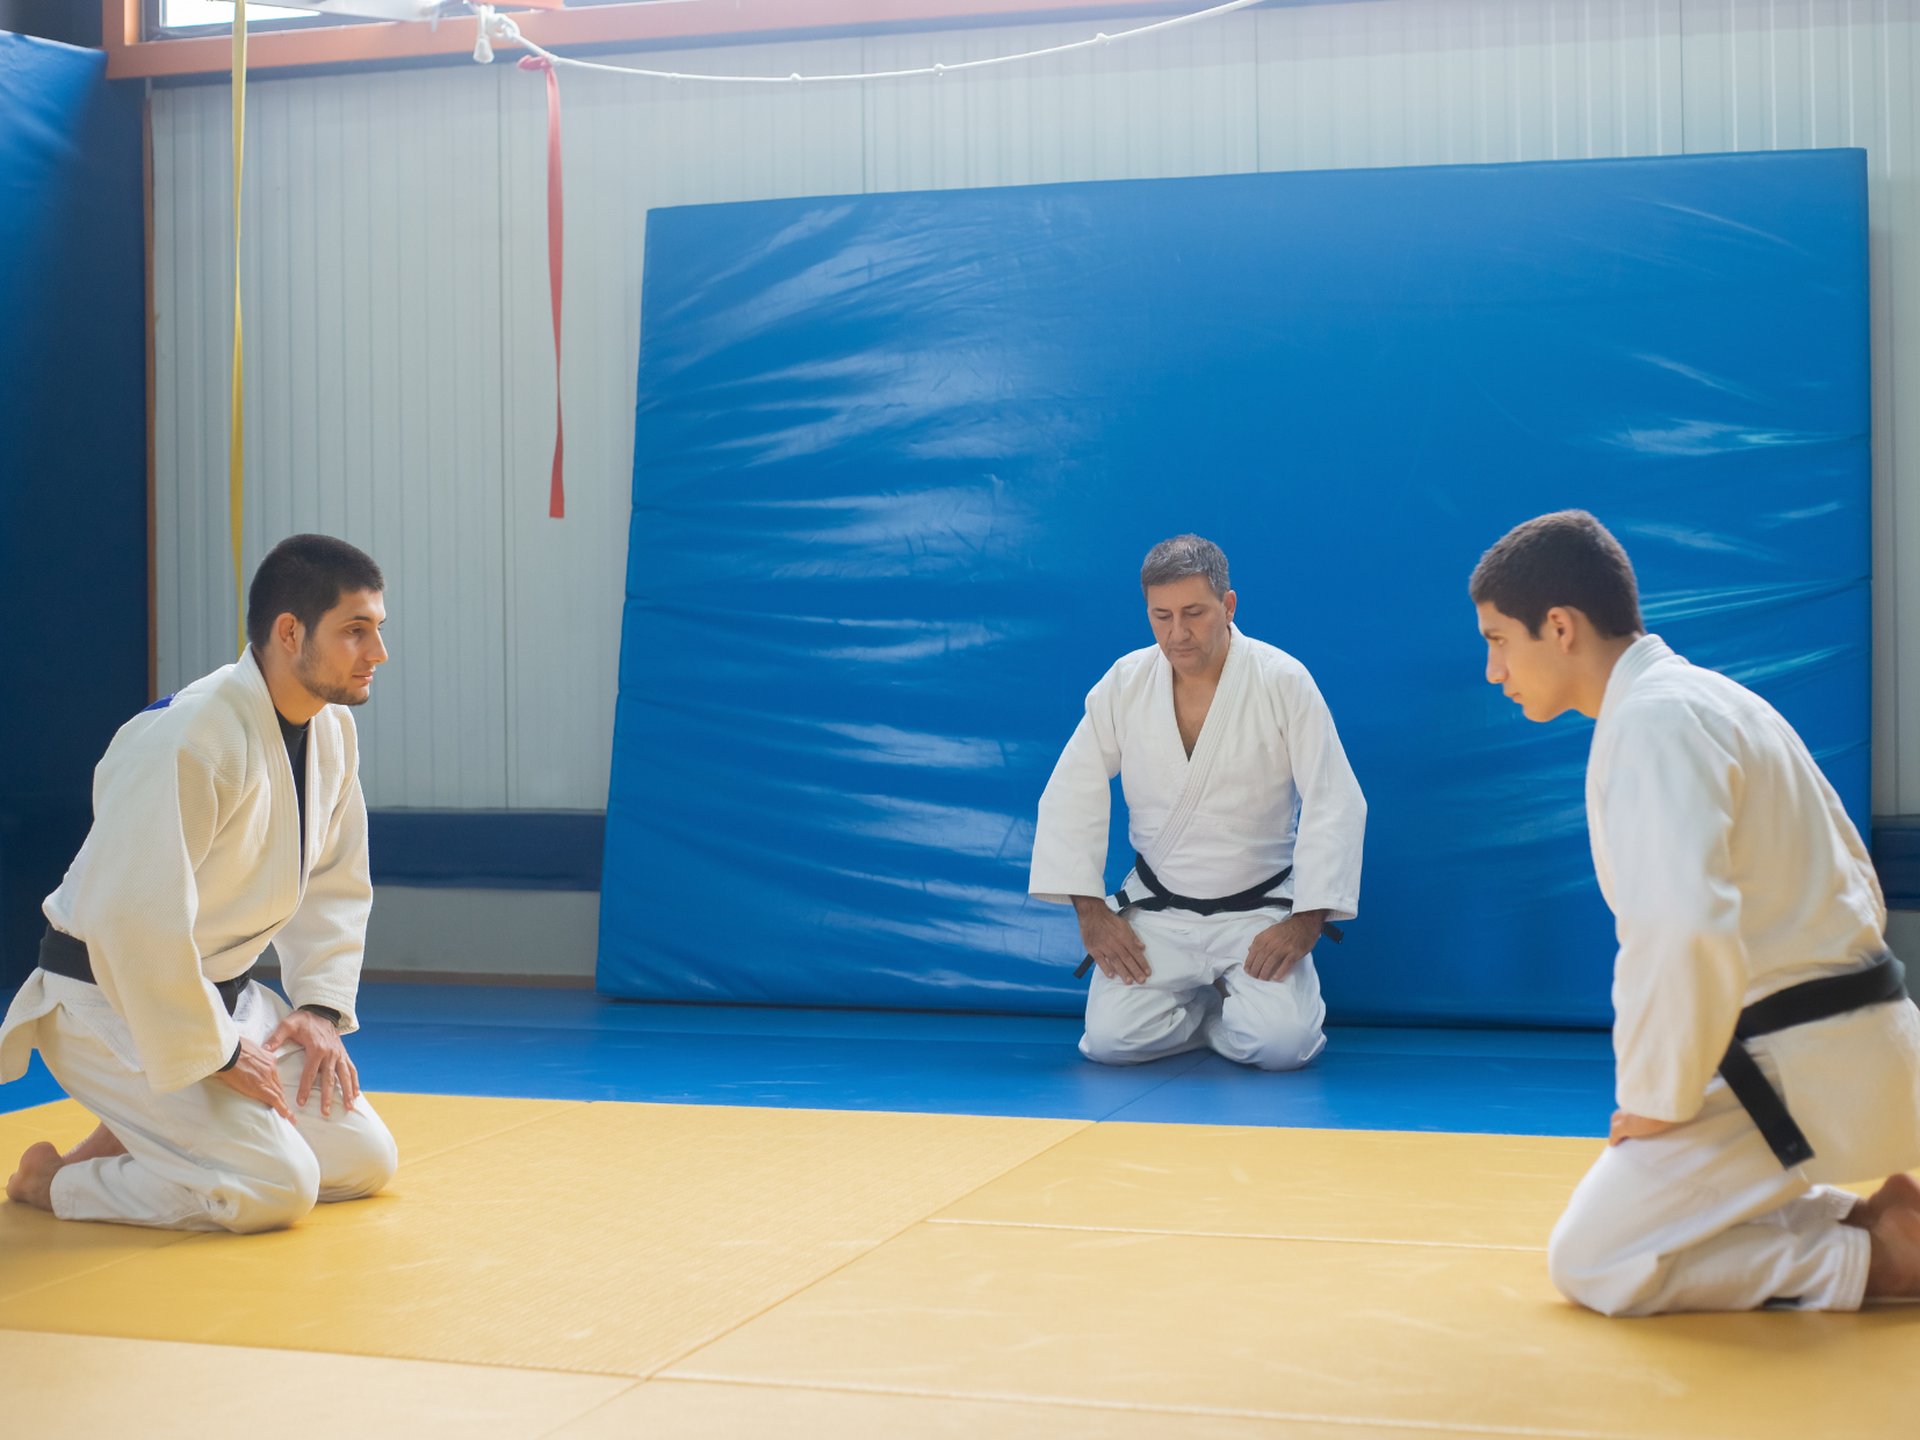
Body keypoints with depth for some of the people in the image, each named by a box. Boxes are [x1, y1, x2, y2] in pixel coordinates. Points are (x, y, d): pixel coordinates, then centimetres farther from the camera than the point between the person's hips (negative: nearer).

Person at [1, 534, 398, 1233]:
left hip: (223, 990, 9)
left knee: (364, 1161, 4)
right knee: (276, 1188, -20)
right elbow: (132, 920, -30)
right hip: (111, 1000, -9)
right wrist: (211, 1054, -22)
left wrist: (322, 1004, 0)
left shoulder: (331, 729, 0)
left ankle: (133, 1143, 15)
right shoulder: (189, 742, -28)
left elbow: (336, 881, 12)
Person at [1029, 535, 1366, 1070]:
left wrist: (1307, 921, -15)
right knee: (1109, 1039, -17)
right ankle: (1199, 1007, 16)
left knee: (1282, 1042, -23)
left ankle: (1229, 1005, 14)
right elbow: (1072, 796, 0)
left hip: (1260, 913, -2)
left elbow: (1335, 804, -11)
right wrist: (1091, 910, -7)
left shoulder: (1284, 682, -11)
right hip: (1155, 911, 2)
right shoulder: (1123, 684, -4)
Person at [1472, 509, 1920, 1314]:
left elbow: (1688, 928, -31)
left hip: (1799, 1068, -10)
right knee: (1635, 1205, 21)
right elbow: (1852, 887, 22)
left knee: (1593, 1266, -3)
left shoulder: (1652, 722, -17)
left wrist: (1658, 1098, -16)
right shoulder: (1712, 698, 15)